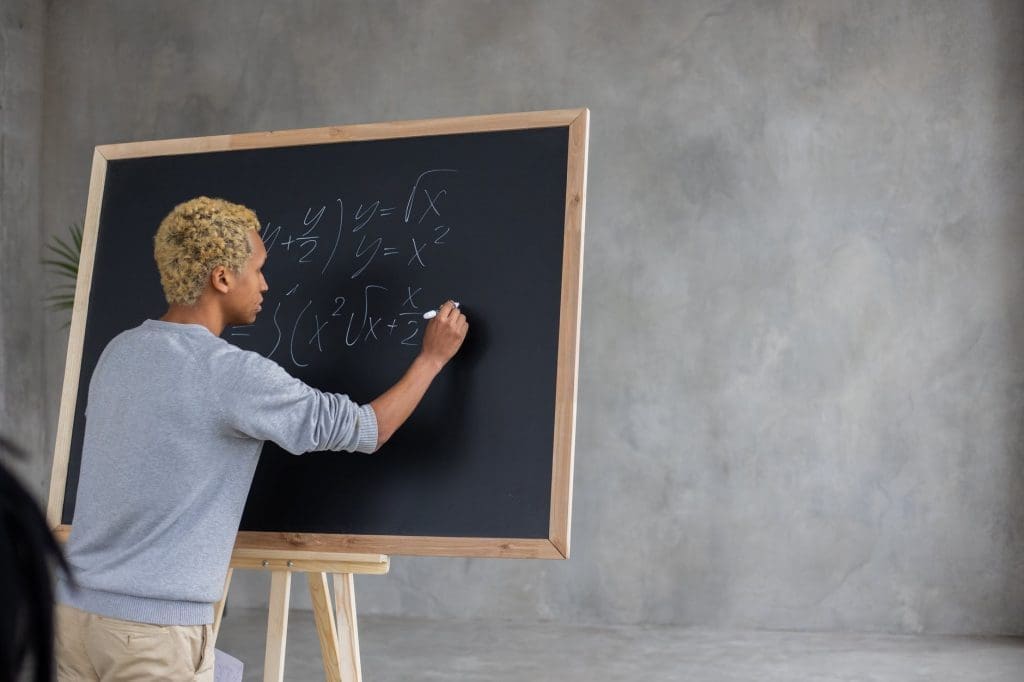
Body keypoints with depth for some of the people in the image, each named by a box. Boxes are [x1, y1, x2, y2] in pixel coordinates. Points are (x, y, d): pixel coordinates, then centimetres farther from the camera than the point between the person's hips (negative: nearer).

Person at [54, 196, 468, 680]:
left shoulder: (118, 353, 6)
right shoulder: (232, 374, -16)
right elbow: (365, 431, -9)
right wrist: (432, 356, 5)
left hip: (76, 606, 7)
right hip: (154, 624, -7)